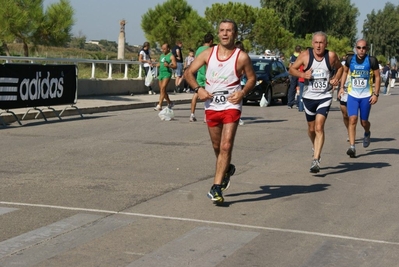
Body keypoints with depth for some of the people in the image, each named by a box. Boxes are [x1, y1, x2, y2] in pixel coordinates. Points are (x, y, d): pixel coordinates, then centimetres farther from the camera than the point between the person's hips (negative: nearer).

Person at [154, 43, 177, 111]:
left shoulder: (171, 56, -5)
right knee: (162, 90, 11)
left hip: (167, 73, -8)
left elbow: (175, 66, -11)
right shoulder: (162, 55, 17)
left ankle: (159, 105, -22)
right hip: (161, 73, 8)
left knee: (163, 89, -18)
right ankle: (169, 103, 29)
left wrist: (168, 65, -27)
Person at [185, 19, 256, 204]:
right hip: (211, 105, 4)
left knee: (226, 146, -14)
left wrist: (242, 92, -12)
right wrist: (198, 88, -10)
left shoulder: (242, 57, -5)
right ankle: (226, 170, 45)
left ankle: (216, 188, -13)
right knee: (217, 146, 16)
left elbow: (252, 78, 6)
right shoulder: (208, 54, 2)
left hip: (231, 106, -4)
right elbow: (189, 72, 7)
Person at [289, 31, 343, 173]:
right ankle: (315, 148, 47)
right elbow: (292, 69, 1)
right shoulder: (305, 55, -7)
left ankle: (316, 160, -18)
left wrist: (336, 78, -5)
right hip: (309, 97, 2)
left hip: (325, 97, -2)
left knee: (319, 127, -16)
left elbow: (339, 67, 14)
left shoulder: (331, 56, -5)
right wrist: (302, 74, -18)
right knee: (311, 128, 15)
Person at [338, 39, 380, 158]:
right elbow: (345, 71, 18)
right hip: (352, 95, 1)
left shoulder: (372, 60, -7)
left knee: (364, 122, 8)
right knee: (352, 120, -12)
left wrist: (376, 94, -8)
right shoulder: (350, 59, 0)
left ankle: (367, 133, 44)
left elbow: (377, 77, -2)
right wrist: (342, 87, 12)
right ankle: (352, 147, -13)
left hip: (366, 96, -1)